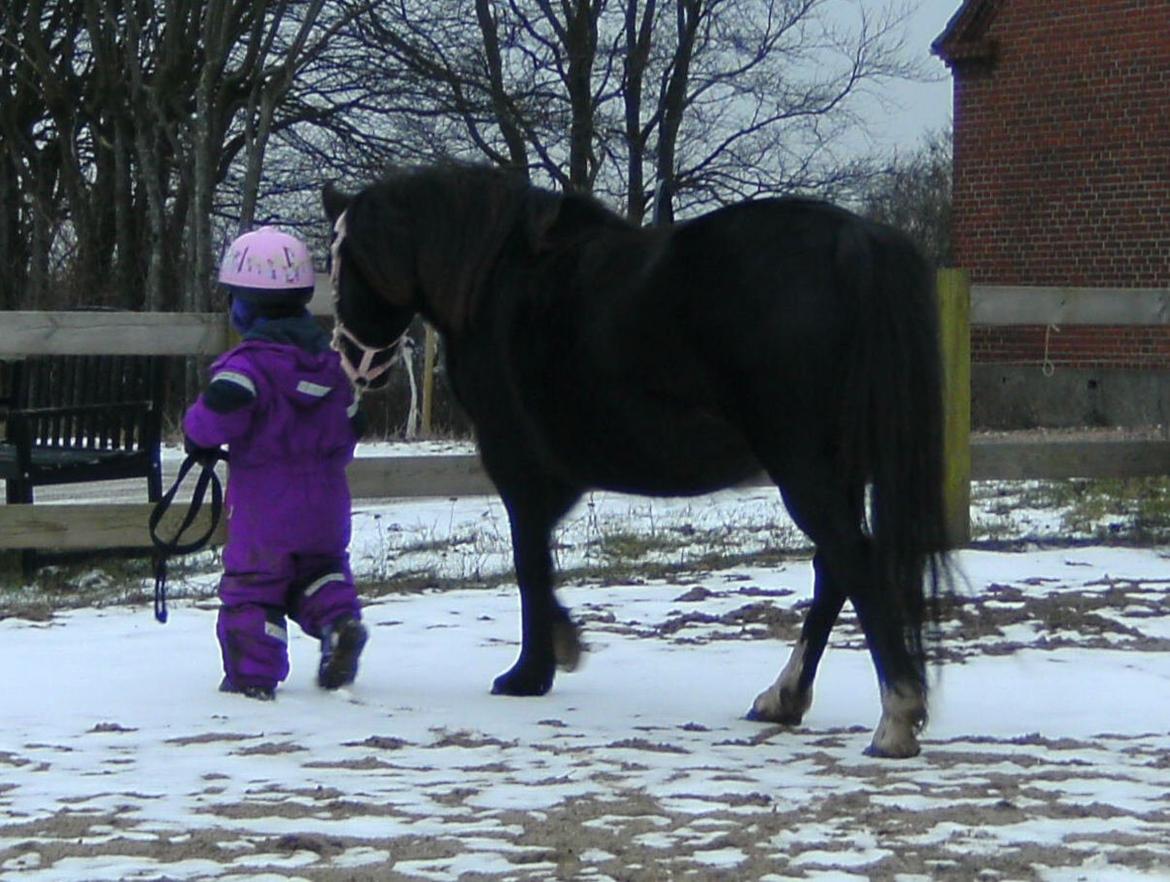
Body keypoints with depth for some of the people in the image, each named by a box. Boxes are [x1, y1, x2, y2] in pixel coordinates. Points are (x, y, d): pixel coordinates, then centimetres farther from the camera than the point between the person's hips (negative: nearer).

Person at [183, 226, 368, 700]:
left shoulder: (249, 362, -14)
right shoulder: (331, 358, 9)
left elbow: (222, 409, -30)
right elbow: (352, 423, 15)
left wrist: (197, 433, -10)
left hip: (264, 500, -6)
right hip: (326, 497, 6)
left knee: (251, 582, 2)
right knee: (320, 564, 24)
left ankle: (252, 674, 0)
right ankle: (339, 618, -2)